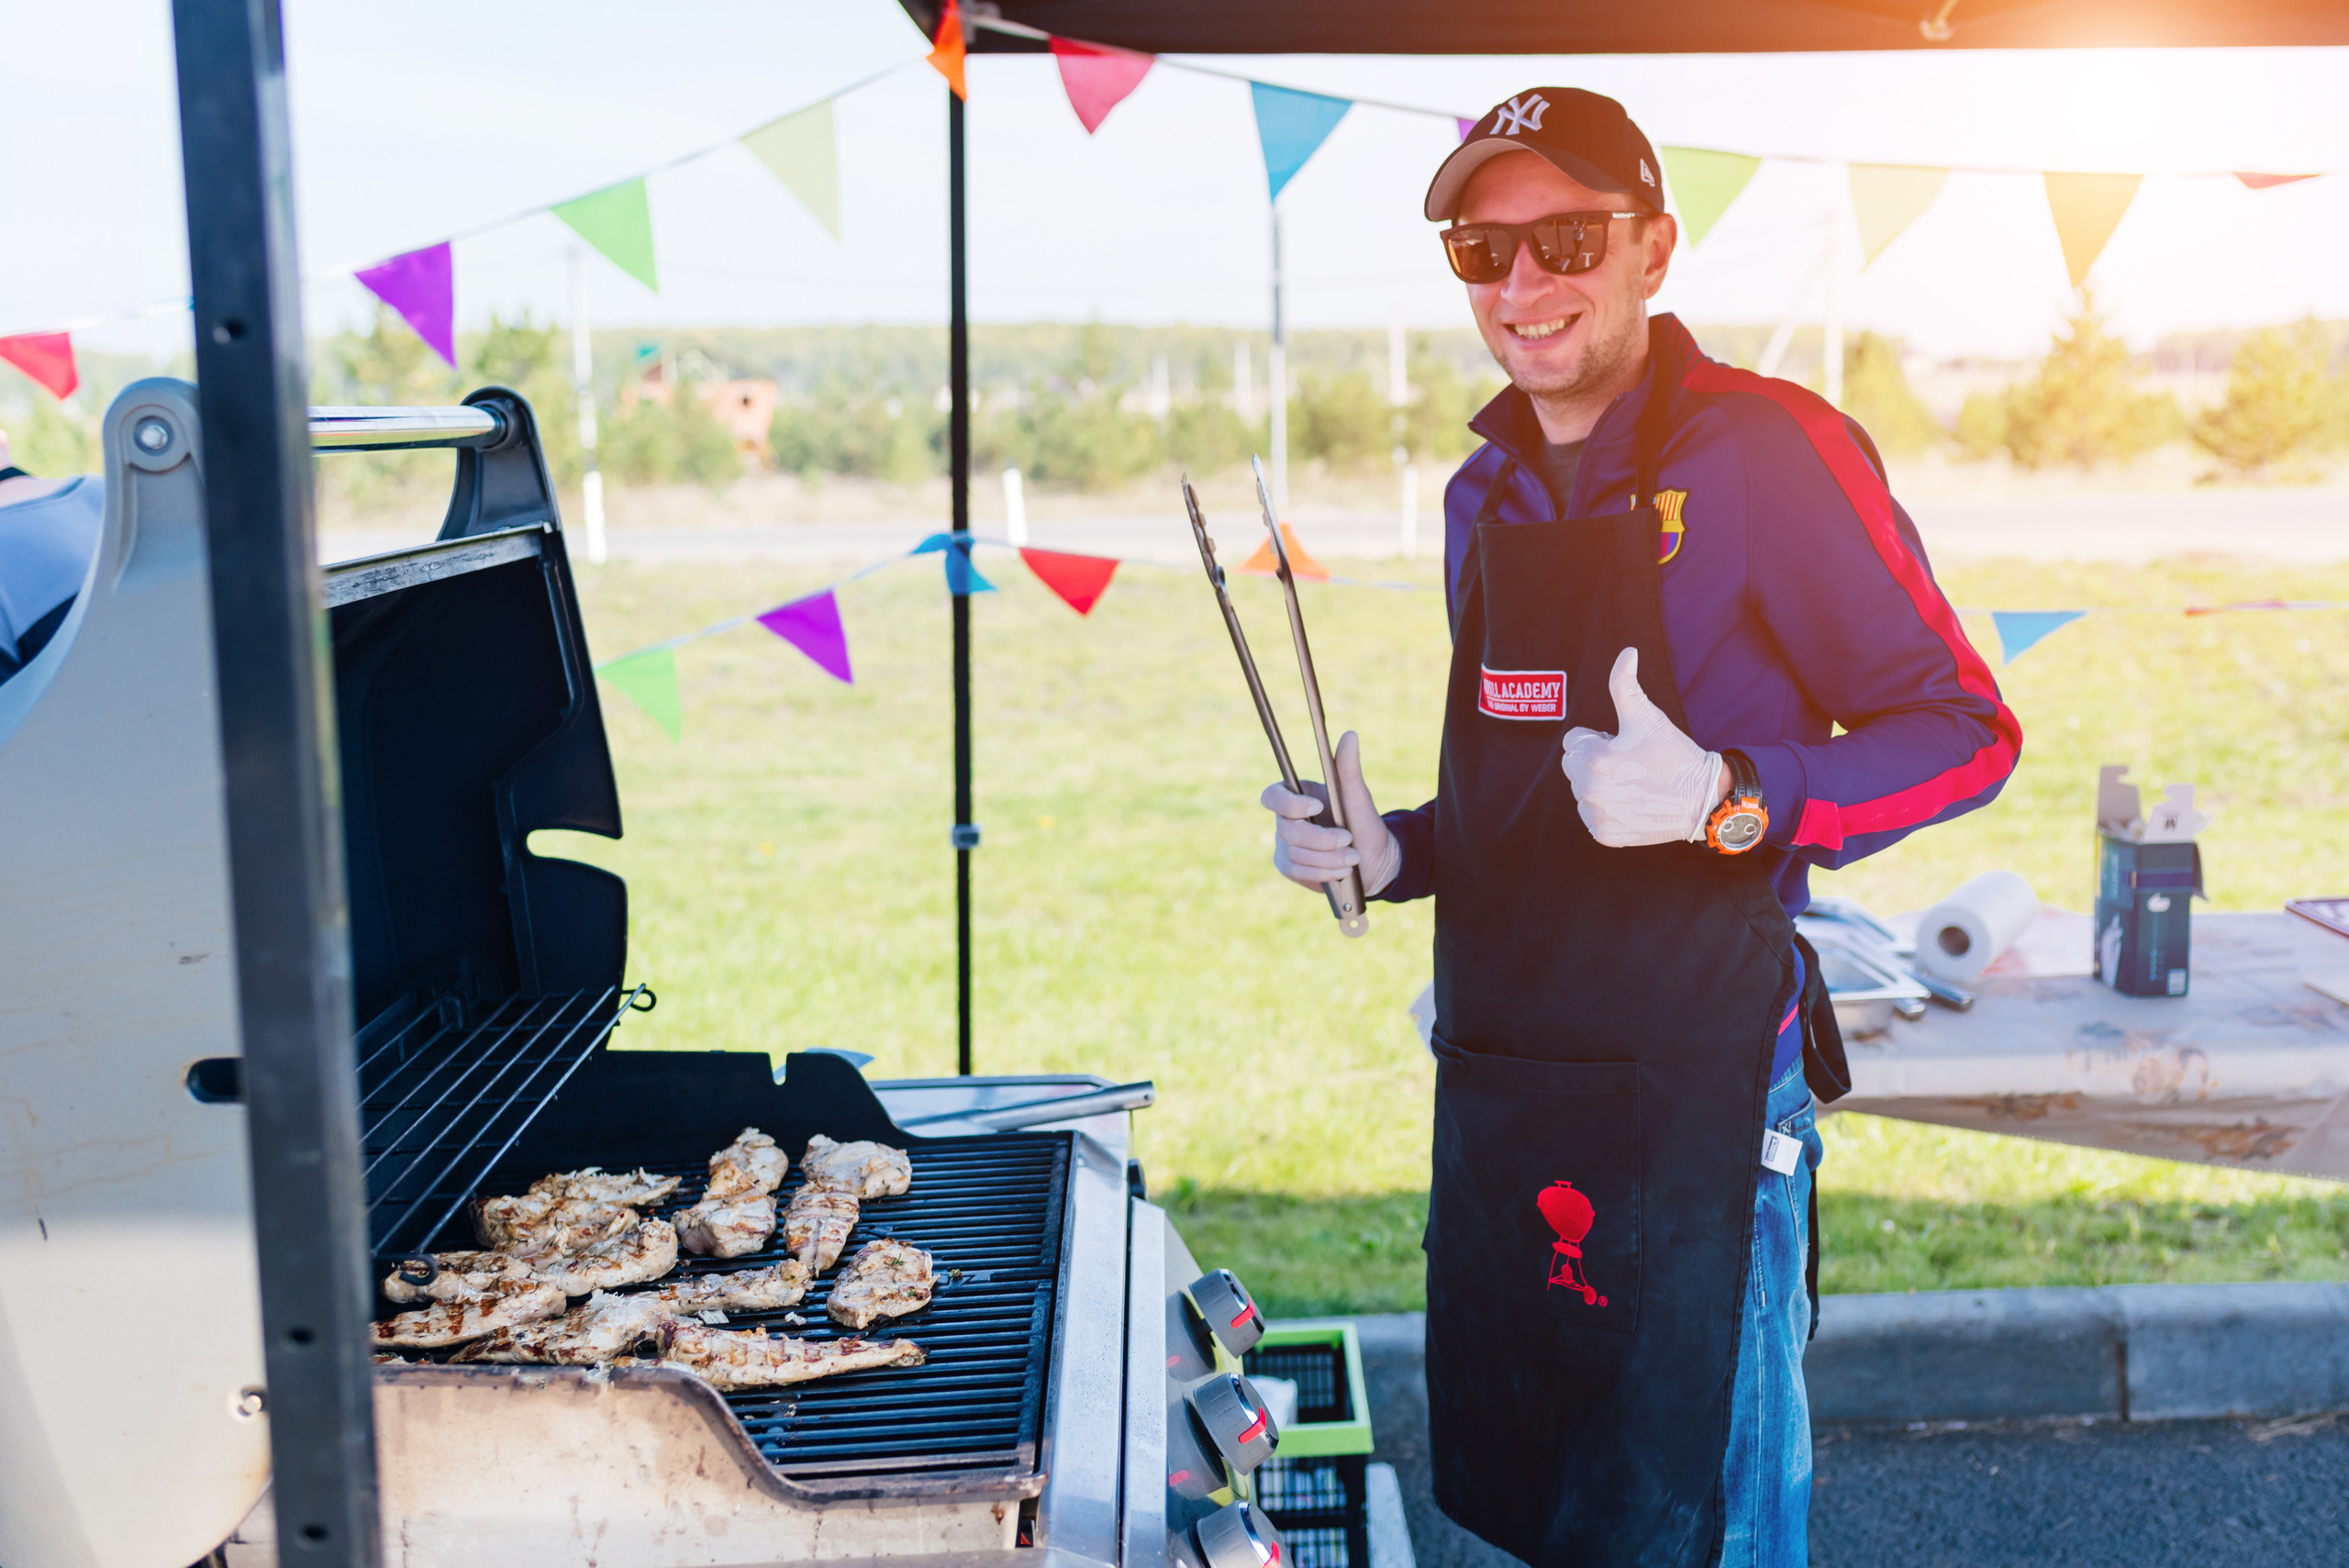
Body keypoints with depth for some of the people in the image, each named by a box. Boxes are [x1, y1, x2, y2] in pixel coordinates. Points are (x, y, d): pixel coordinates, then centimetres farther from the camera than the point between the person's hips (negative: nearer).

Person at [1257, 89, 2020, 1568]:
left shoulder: (1764, 450, -11)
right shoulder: (1487, 495, 11)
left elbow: (1964, 729, -11)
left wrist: (1728, 799, -26)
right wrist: (1392, 853, 3)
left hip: (1698, 1081, -7)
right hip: (1497, 1071, 7)